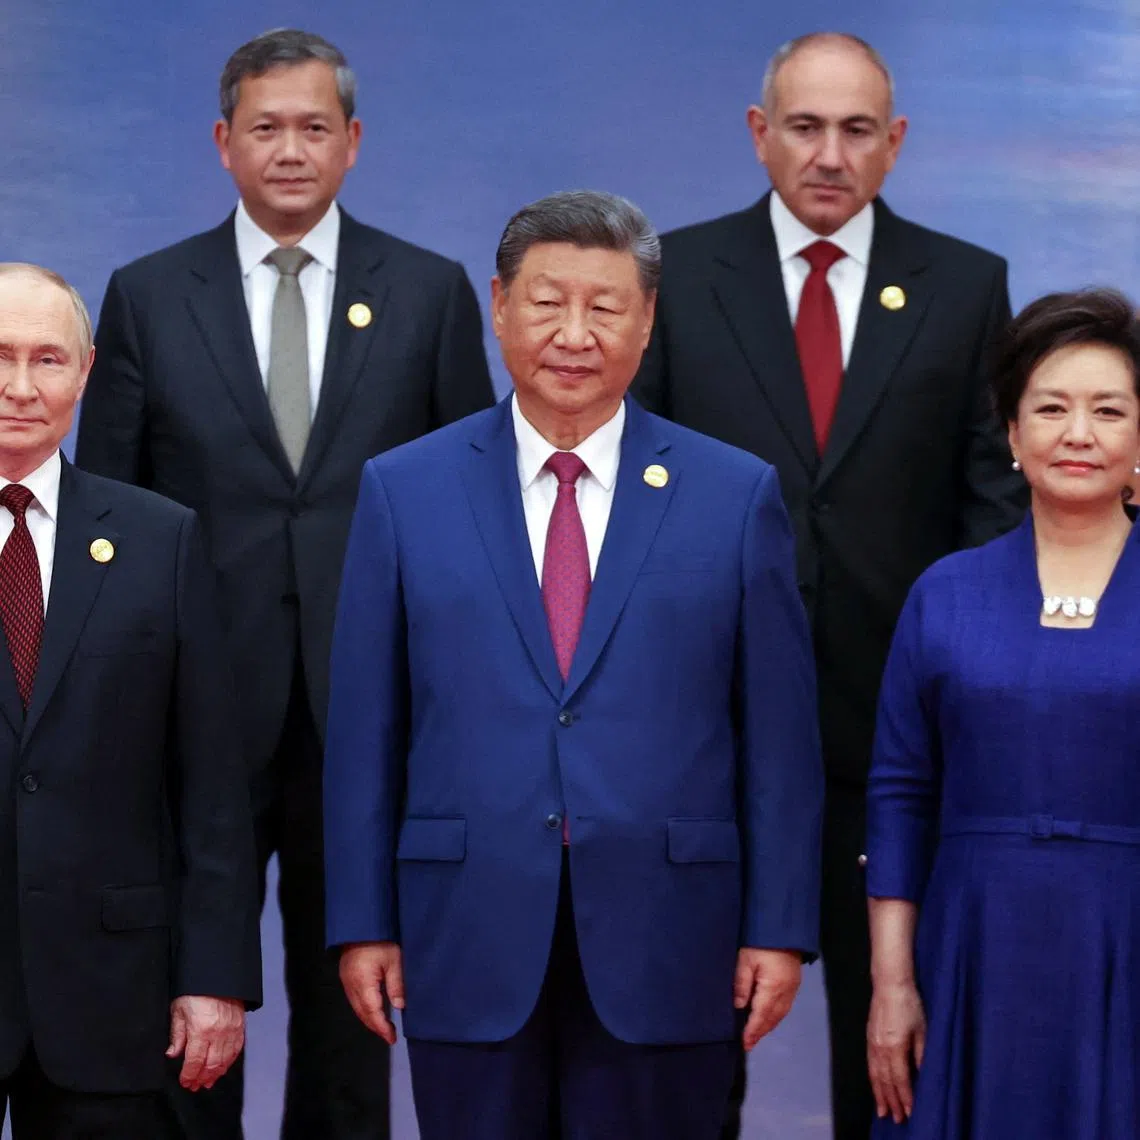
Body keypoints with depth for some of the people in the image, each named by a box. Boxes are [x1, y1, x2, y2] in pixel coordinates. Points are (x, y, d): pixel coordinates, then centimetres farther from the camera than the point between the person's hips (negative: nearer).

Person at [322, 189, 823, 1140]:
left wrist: (780, 927, -2)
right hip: (470, 945, 1)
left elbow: (780, 735, 2)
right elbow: (364, 730, 5)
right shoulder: (404, 491, 5)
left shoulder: (738, 497, 3)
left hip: (664, 950, 0)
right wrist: (363, 922, 1)